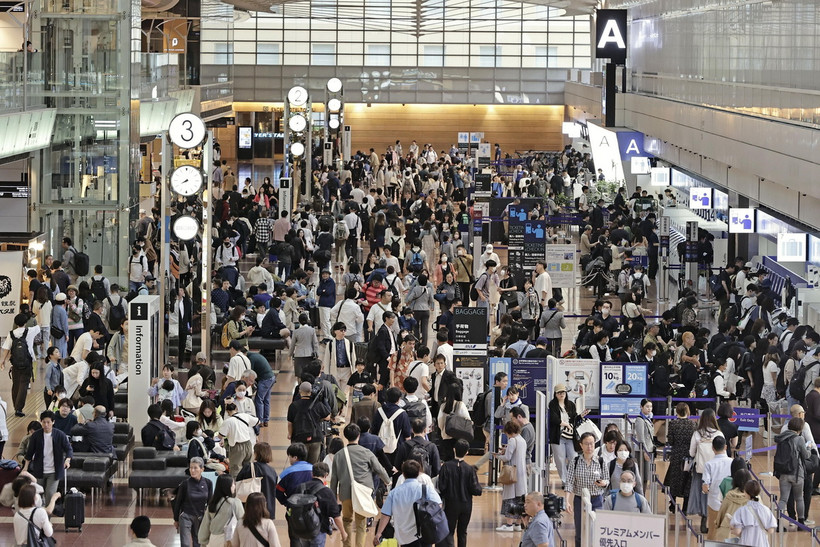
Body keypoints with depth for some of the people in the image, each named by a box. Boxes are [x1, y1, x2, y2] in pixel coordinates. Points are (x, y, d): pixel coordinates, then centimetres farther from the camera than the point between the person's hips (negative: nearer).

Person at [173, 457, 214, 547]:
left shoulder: (208, 483, -5)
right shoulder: (185, 484, -12)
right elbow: (178, 502, -2)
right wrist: (176, 520, 4)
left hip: (201, 518, 3)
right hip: (186, 517, -3)